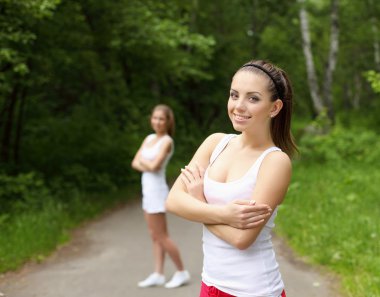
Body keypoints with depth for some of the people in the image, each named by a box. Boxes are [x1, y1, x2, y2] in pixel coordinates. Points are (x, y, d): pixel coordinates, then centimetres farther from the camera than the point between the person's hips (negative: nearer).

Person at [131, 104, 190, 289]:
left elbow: (155, 166, -22)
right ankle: (158, 275, 15)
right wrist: (148, 166, -11)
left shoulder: (166, 141, -12)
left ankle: (181, 272, 10)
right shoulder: (149, 138, 11)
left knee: (160, 236, -1)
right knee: (155, 237, 10)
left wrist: (142, 160, -4)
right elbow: (135, 163, 7)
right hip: (148, 191, 8)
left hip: (156, 191, -8)